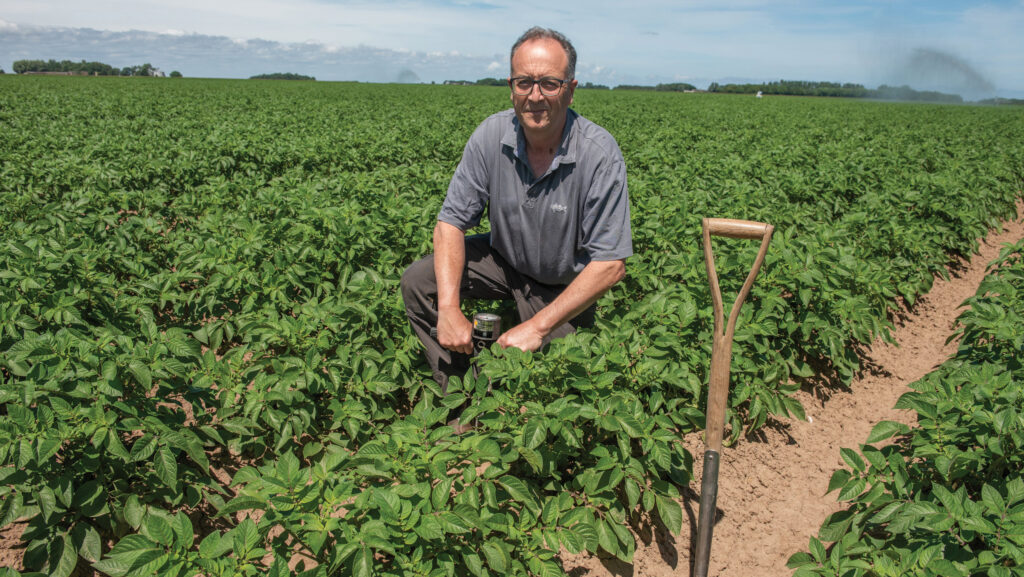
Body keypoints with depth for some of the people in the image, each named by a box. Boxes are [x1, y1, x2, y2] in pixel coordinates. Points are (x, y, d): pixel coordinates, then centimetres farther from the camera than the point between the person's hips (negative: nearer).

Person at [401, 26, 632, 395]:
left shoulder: (600, 155, -28)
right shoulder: (491, 136, -18)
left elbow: (610, 264, -27)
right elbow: (451, 223, -13)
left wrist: (539, 326, -31)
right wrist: (449, 308, -28)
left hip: (565, 284, -3)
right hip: (504, 259, 3)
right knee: (418, 282, -14)